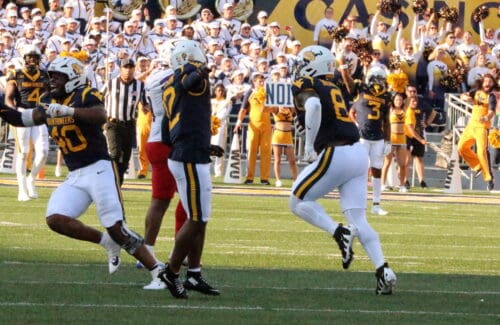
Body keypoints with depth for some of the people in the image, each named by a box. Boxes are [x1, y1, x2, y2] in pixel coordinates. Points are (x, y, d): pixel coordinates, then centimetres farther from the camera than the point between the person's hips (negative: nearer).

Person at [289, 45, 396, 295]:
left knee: (298, 202, 9)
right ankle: (383, 271, -9)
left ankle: (338, 232, -11)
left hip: (335, 155, -7)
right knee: (358, 219, 6)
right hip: (358, 152, 7)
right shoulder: (333, 88, 23)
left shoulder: (305, 86, -1)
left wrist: (310, 146, -16)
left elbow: (313, 105, -23)